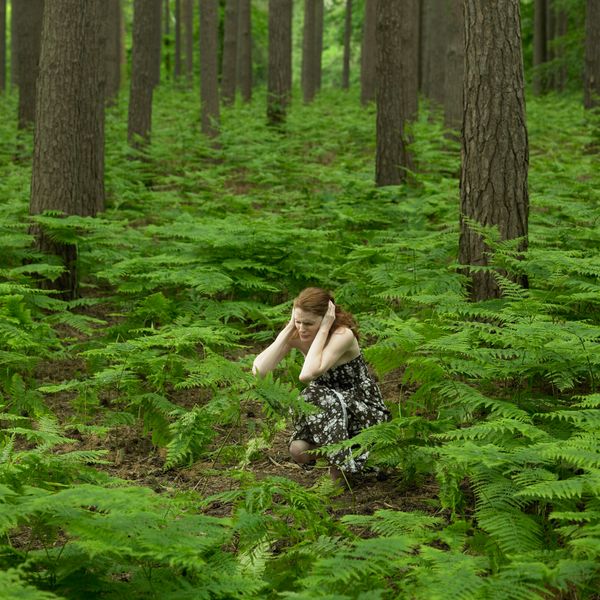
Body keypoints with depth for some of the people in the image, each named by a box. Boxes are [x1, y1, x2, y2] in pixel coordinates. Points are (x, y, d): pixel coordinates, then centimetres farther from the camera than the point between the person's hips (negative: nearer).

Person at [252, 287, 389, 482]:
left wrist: (324, 329, -33)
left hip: (364, 409, -4)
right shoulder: (296, 335, -11)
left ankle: (339, 468, -10)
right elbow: (259, 370, -25)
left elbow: (308, 374, -41)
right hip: (329, 408, 4)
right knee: (298, 450, -24)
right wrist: (289, 327, -24)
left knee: (317, 396, -34)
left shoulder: (343, 335, -26)